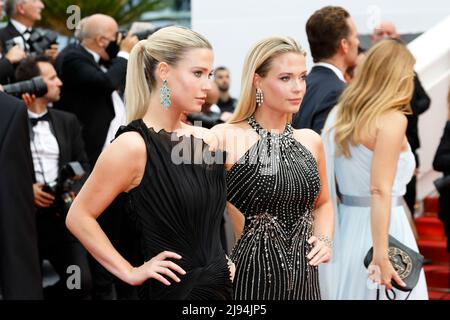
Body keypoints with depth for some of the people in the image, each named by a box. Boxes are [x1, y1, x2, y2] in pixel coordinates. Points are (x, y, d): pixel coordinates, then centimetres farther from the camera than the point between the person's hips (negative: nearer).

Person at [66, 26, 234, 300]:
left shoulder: (207, 139, 2)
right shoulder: (134, 146, -16)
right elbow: (79, 217, -13)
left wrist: (226, 261, 8)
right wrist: (131, 273, -12)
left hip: (220, 284, 6)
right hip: (174, 289, -6)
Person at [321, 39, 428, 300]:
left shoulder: (340, 114, 7)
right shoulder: (392, 119, -14)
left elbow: (333, 182, 10)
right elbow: (380, 190, -21)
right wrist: (381, 257, -24)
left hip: (345, 226, 7)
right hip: (380, 230, -7)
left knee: (350, 289, 16)